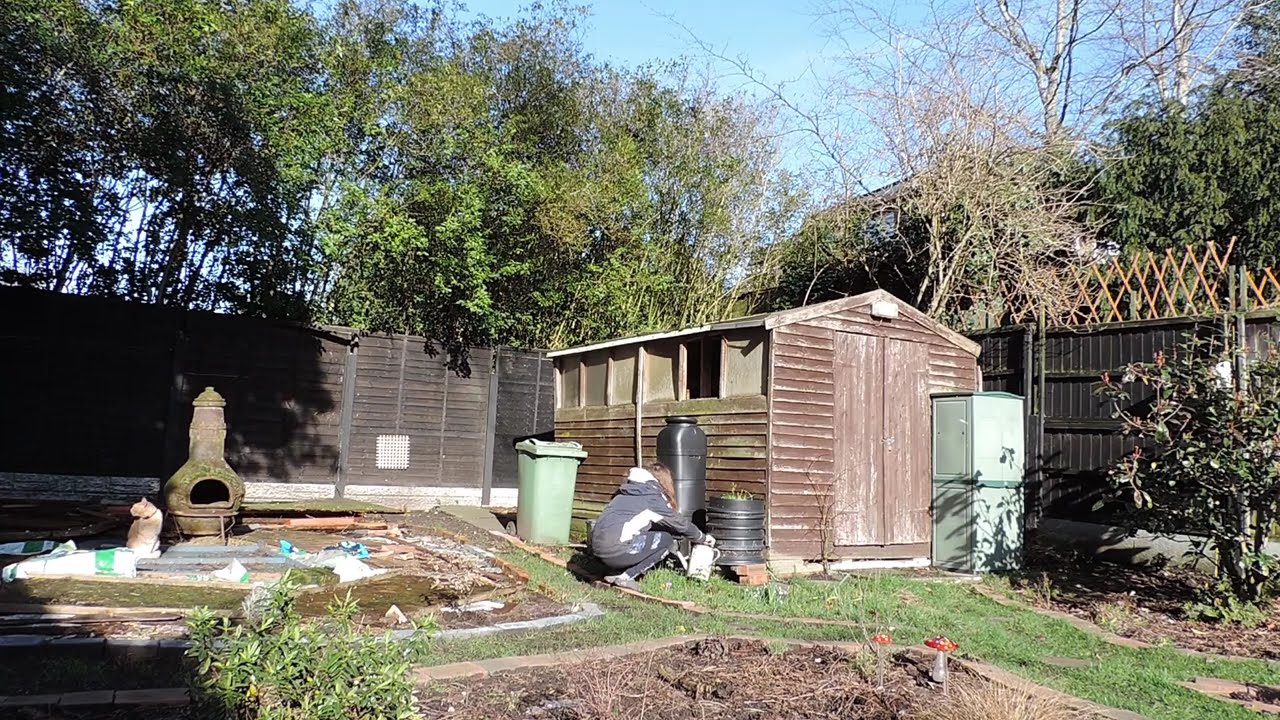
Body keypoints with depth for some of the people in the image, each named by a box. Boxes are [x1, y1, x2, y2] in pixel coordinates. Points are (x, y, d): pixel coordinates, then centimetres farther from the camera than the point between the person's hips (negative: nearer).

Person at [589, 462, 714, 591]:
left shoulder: (626, 492, 23)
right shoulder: (653, 497, 2)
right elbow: (680, 523, 12)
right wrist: (702, 538, 29)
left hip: (596, 546, 8)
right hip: (615, 549, -8)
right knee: (666, 540, 8)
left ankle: (616, 572, 9)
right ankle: (625, 577, -1)